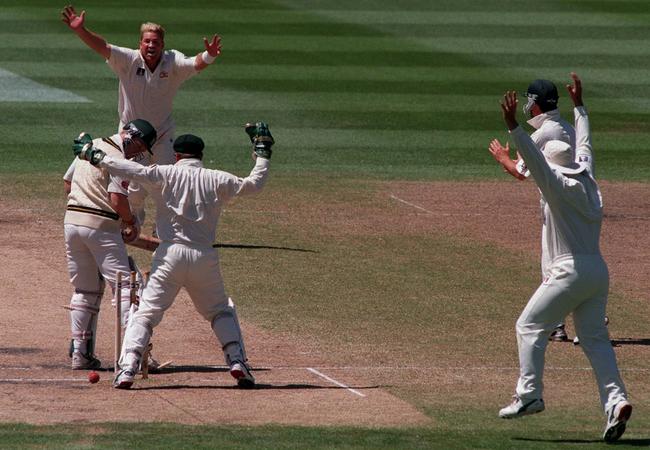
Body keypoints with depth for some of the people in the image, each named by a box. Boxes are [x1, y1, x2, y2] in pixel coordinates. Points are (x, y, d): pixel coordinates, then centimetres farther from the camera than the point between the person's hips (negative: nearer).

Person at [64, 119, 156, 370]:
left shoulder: (89, 147, 14)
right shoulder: (119, 159, -12)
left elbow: (67, 183, 20)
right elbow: (118, 200, -19)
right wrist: (132, 223, -3)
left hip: (72, 220, 7)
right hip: (100, 226, -7)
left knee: (84, 290, 15)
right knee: (123, 284, -5)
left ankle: (79, 353, 12)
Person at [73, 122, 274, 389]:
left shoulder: (166, 175, 1)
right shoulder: (217, 180, 5)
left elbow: (134, 171, -12)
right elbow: (254, 184, 10)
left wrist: (96, 157, -6)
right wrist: (262, 152, 22)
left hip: (170, 255, -2)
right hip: (204, 257, 2)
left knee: (145, 314, 2)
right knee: (221, 311, 21)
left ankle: (127, 368, -14)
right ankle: (237, 362, 6)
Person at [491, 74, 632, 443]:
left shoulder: (559, 186, -8)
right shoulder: (587, 181, 13)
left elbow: (535, 160, -23)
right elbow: (584, 145, 29)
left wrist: (514, 127, -31)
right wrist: (579, 106, 40)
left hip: (570, 272, -8)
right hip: (598, 271, 8)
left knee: (530, 327, 2)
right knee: (595, 338, 3)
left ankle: (529, 394, -6)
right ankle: (615, 400, -13)